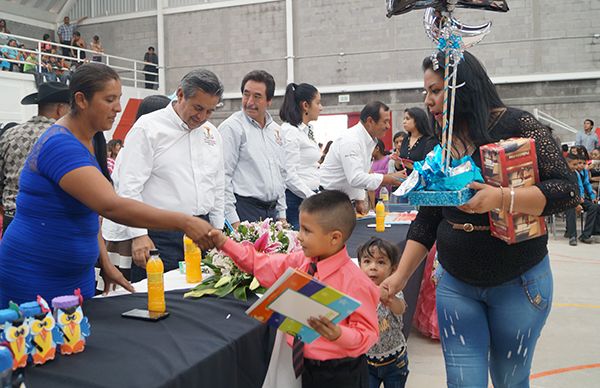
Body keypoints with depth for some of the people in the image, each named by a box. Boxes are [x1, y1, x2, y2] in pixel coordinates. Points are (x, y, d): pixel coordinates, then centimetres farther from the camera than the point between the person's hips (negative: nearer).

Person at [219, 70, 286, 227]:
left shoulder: (275, 129, 14)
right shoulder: (232, 127, -8)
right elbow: (223, 177, -13)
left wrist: (281, 214, 15)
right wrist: (233, 220, -16)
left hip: (272, 211, 7)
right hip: (244, 210, -6)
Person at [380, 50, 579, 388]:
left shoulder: (518, 126, -9)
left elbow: (567, 190, -16)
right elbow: (426, 221, 6)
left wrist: (501, 199, -32)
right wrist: (401, 276, -2)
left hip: (519, 282, -3)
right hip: (455, 284, 3)